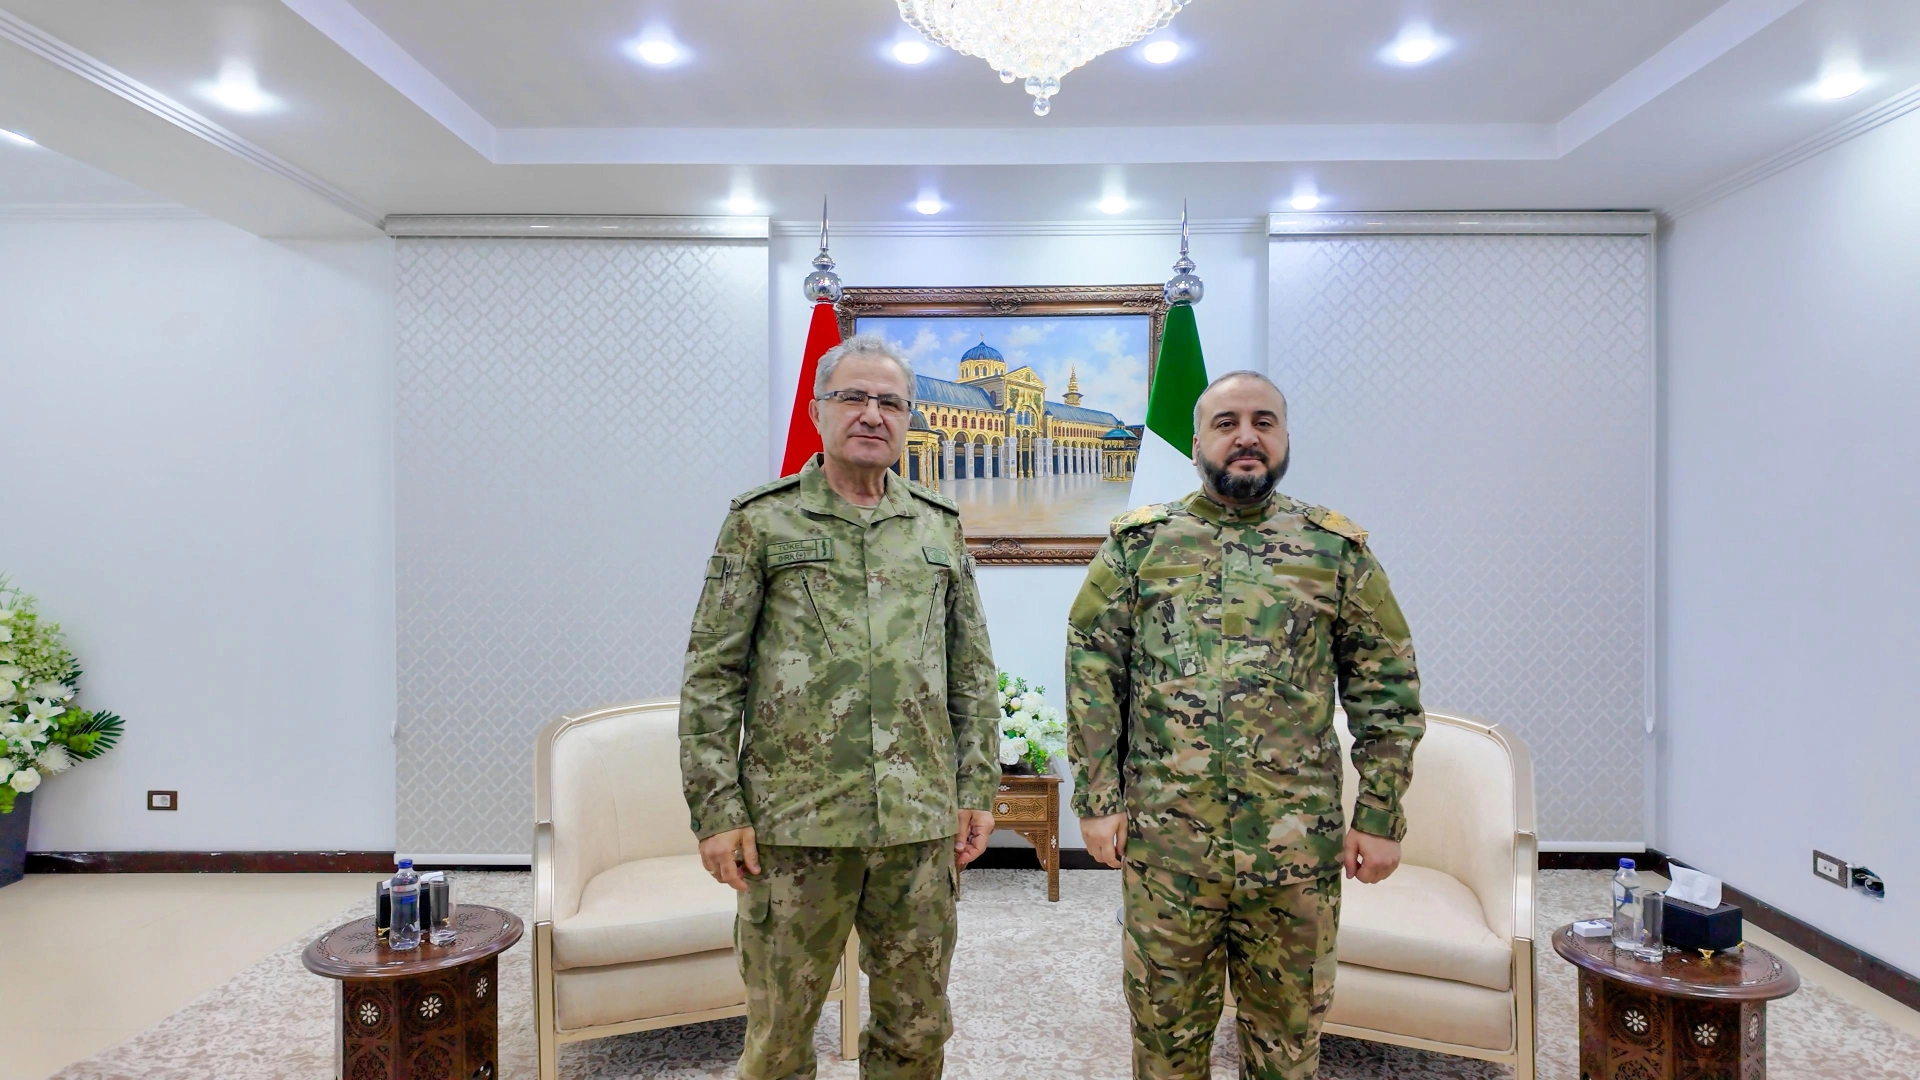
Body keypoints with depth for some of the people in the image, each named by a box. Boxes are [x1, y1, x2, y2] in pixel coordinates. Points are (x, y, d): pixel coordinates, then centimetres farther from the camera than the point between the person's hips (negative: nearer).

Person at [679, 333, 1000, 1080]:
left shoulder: (940, 529, 10)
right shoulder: (762, 522, 0)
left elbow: (974, 673, 12)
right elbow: (711, 676, -2)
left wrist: (977, 791, 7)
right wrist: (717, 811, -7)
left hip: (921, 824, 3)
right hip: (795, 824, -3)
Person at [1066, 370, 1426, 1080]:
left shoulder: (1337, 549, 6)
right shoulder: (1139, 542, 4)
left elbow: (1386, 689, 5)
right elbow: (1091, 673, 2)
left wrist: (1381, 816, 0)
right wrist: (1097, 800, -4)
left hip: (1299, 847, 1)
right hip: (1164, 840, 0)